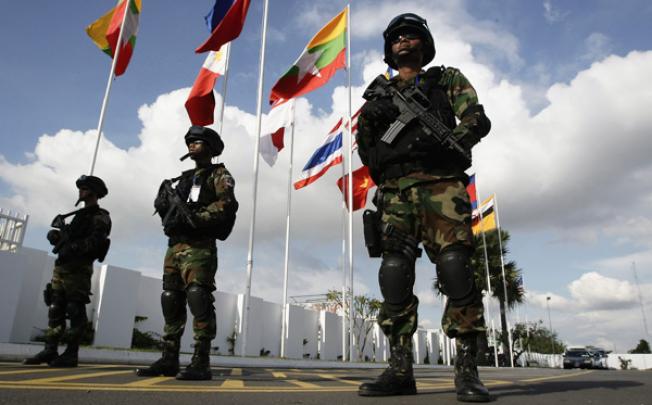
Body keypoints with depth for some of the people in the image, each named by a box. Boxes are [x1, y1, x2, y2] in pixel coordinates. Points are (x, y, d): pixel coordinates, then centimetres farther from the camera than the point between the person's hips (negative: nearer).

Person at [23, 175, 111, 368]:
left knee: (76, 312, -7)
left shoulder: (100, 217, -3)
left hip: (77, 269, -8)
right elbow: (67, 236, 23)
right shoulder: (79, 215, 26)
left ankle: (71, 354, -5)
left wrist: (72, 248, -20)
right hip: (61, 267, 9)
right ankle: (50, 351, 9)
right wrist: (56, 235, 2)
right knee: (55, 309, 5)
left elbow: (94, 242, -16)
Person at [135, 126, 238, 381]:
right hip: (175, 245, 8)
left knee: (198, 298, -14)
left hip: (199, 246, -8)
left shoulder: (218, 175, 5)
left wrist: (196, 217, -18)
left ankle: (201, 363, -12)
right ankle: (169, 359, 13)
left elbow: (226, 205, -11)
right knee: (171, 301, 6)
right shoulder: (185, 178, 26)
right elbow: (166, 208, 24)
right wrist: (166, 200, 1)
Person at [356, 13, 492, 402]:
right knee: (395, 272, -7)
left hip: (440, 184, -2)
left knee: (455, 266, -14)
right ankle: (400, 370, -3)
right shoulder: (380, 92, 26)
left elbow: (478, 120, 5)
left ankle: (468, 370, -7)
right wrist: (369, 119, 3)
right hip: (395, 191, 3)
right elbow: (366, 148, 22)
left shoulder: (448, 79, 20)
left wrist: (445, 141, -10)